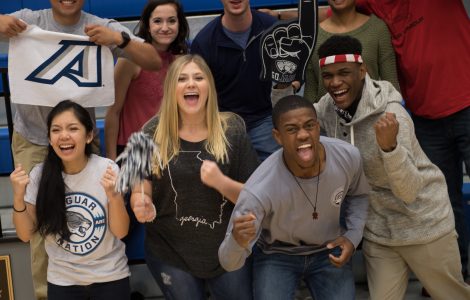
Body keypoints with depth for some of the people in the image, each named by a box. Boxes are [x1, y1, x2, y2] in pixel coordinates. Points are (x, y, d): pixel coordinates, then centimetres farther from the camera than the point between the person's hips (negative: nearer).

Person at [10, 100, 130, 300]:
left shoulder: (106, 169, -14)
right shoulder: (40, 175, -9)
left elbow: (120, 231, -11)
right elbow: (25, 235, -5)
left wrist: (113, 195, -28)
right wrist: (18, 196, -21)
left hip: (110, 278, -1)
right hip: (62, 281, 1)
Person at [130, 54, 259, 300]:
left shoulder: (232, 130, -7)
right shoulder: (153, 134, -8)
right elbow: (139, 194, -2)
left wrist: (221, 182, -23)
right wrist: (142, 206, -25)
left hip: (229, 251, 1)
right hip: (170, 254, 0)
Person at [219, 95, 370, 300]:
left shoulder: (348, 157, -22)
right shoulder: (259, 190, -35)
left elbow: (358, 195, 4)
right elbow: (229, 263, -30)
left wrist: (353, 237, -11)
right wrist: (238, 241, -52)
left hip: (328, 250, 3)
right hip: (276, 255, -3)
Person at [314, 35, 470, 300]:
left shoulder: (390, 115, -26)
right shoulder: (328, 107, -10)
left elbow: (408, 191, -29)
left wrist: (389, 145, -47)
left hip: (424, 226, -4)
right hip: (377, 230, 5)